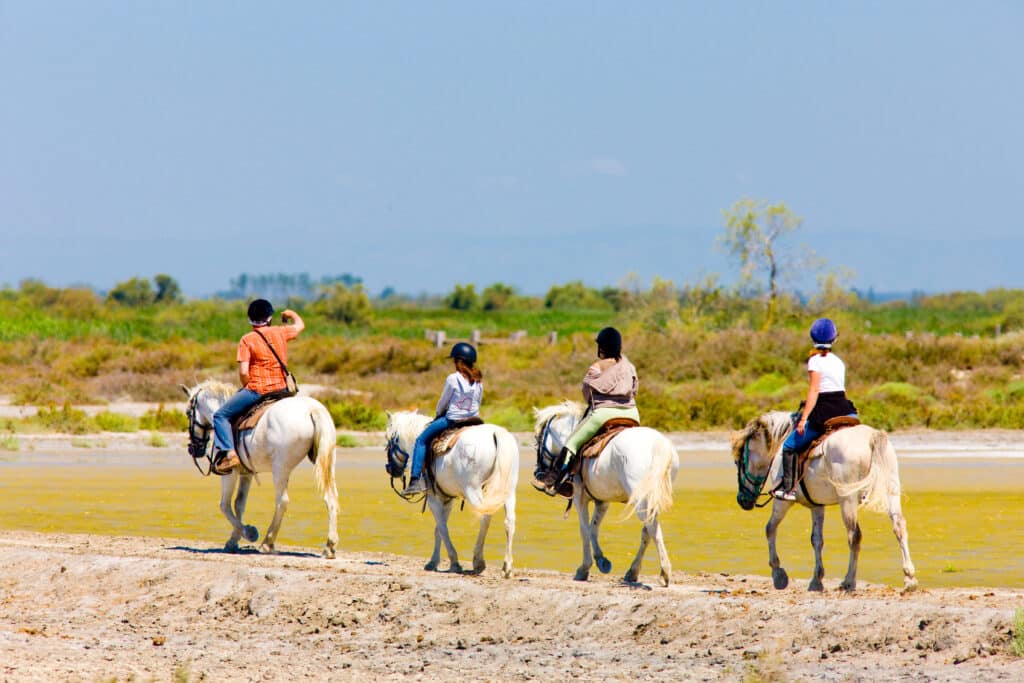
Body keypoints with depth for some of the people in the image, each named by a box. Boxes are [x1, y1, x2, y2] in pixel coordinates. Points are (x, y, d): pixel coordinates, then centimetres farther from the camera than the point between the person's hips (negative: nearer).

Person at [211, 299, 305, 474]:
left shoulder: (247, 340, -7)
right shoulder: (280, 333, 6)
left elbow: (243, 372, -13)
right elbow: (300, 325, 28)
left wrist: (247, 388, 7)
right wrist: (291, 314, 49)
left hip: (256, 389, -5)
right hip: (281, 390, 5)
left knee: (221, 415, 4)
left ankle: (227, 451, -15)